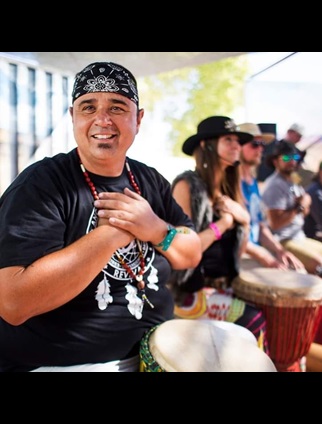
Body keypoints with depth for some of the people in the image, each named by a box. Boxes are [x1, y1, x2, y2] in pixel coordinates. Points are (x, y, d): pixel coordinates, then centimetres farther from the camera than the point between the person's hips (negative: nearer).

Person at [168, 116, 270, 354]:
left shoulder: (228, 189, 9)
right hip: (189, 290, -7)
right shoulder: (187, 185, -13)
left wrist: (244, 220, -7)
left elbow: (236, 254, 10)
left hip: (224, 287, 7)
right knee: (255, 322, -18)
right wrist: (224, 222, -12)